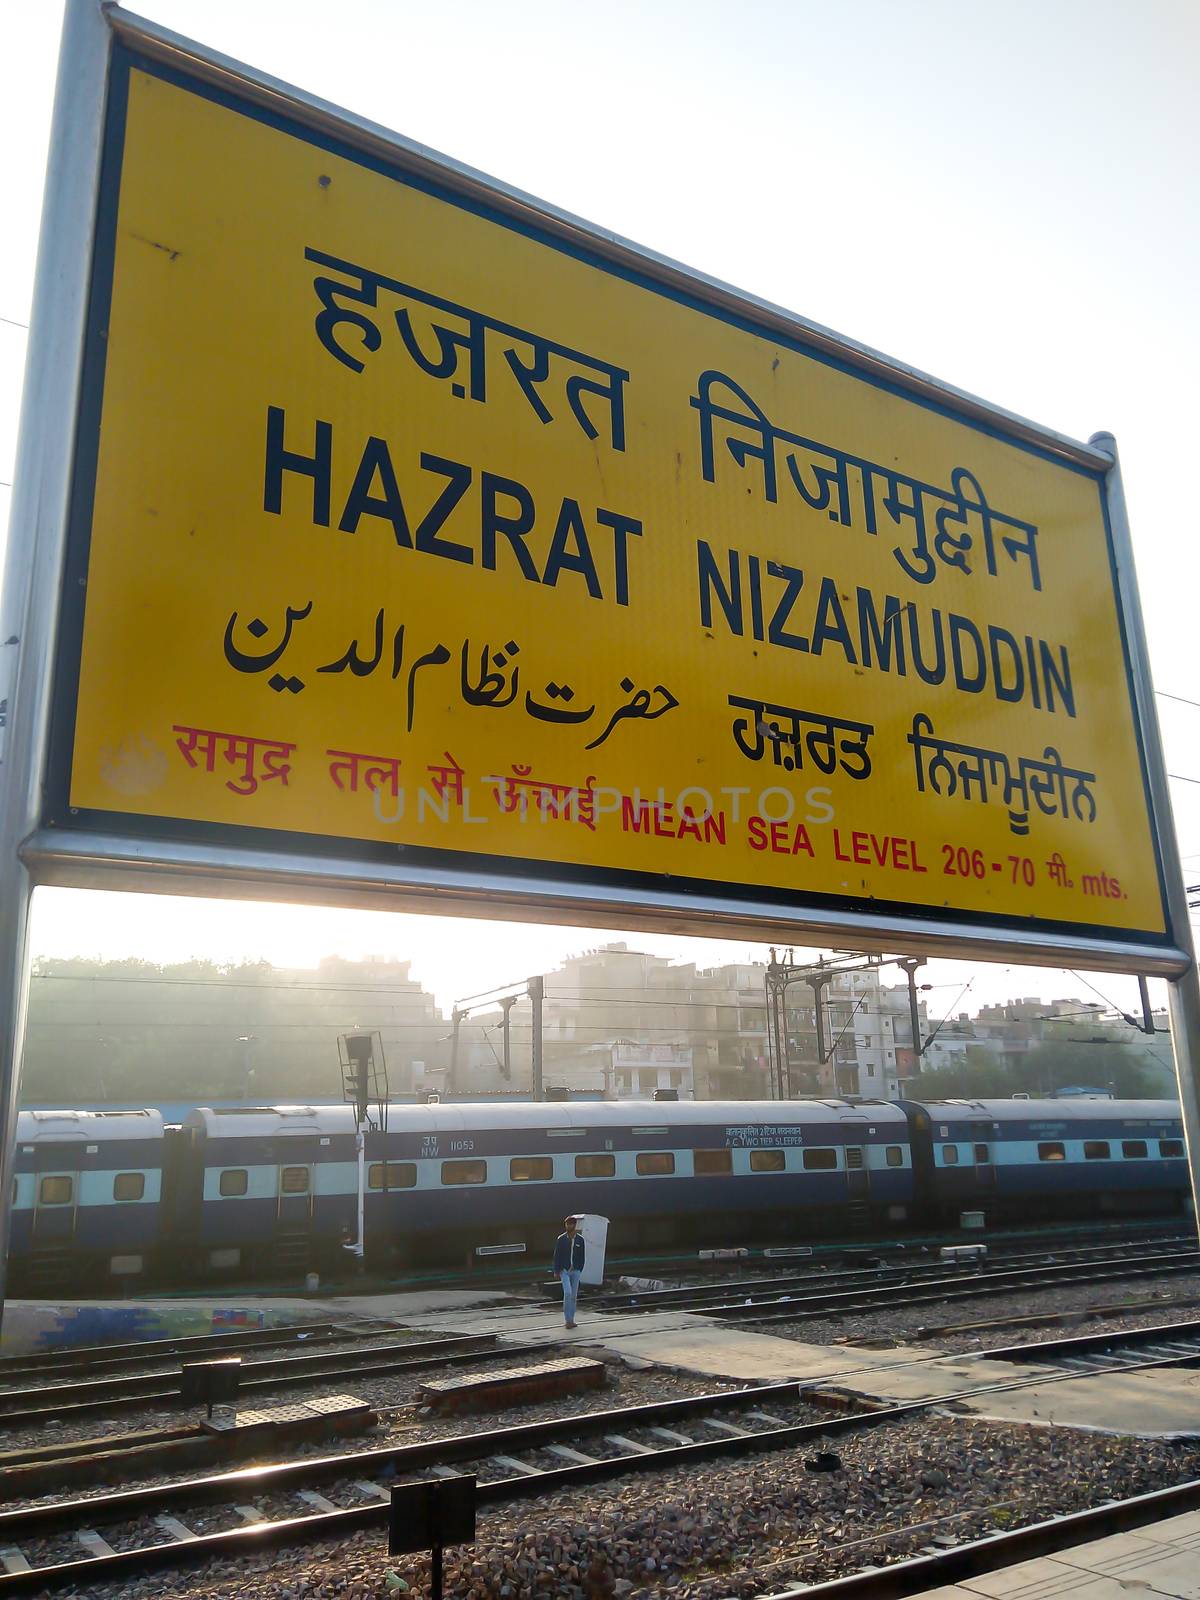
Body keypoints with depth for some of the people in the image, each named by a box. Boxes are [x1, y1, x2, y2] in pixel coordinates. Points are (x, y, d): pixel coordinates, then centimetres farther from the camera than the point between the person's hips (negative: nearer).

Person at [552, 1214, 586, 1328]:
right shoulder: (561, 1239, -5)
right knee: (567, 1293, -16)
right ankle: (568, 1320, -7)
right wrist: (556, 1271, -7)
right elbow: (557, 1255, -3)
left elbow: (582, 1256, 7)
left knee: (574, 1295, 7)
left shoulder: (580, 1239, -2)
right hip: (564, 1271, -2)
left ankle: (571, 1319, 19)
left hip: (576, 1271, 2)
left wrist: (580, 1270, 7)